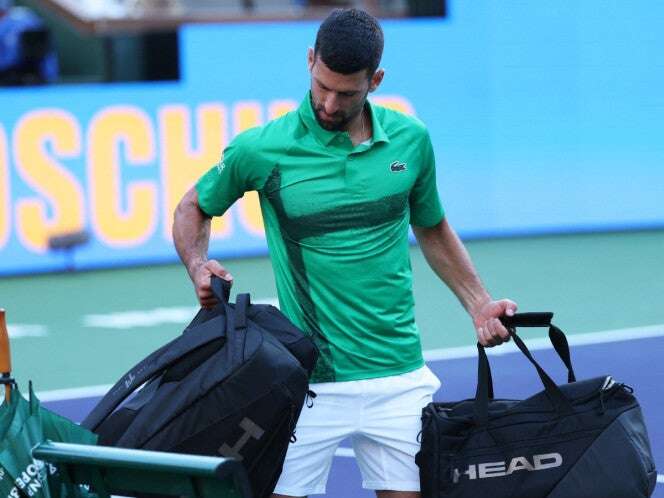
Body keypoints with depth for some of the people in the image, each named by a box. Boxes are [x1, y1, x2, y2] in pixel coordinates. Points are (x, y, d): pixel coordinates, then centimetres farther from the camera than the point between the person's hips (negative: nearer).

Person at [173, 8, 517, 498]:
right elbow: (194, 208, 11)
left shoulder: (411, 140, 4)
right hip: (308, 380, -2)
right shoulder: (261, 149, -5)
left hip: (398, 376, 3)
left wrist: (480, 305, 12)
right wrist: (198, 264, -8)